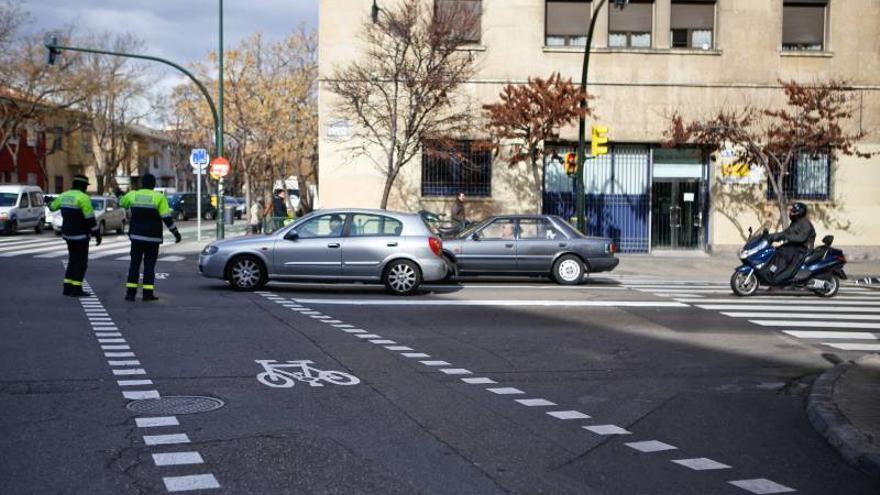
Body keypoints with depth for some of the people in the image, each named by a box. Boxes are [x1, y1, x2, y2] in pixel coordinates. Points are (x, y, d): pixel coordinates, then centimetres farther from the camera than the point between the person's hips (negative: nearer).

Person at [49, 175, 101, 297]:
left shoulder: (65, 195, 7)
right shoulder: (83, 198, -17)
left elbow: (53, 207, 26)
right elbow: (90, 219, -19)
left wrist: (50, 205, 50)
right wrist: (97, 235, -14)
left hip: (68, 233, 8)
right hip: (80, 235, -8)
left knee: (73, 260, 16)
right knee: (81, 262, 0)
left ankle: (68, 288, 15)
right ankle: (76, 290, 1)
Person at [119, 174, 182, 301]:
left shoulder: (132, 195, 3)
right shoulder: (159, 197, -6)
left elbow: (121, 203, 25)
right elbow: (167, 218, -11)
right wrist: (176, 233, -3)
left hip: (136, 237, 3)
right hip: (152, 238, -2)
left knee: (134, 264, 8)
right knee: (149, 265, 2)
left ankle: (130, 293, 5)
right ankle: (148, 293, -2)